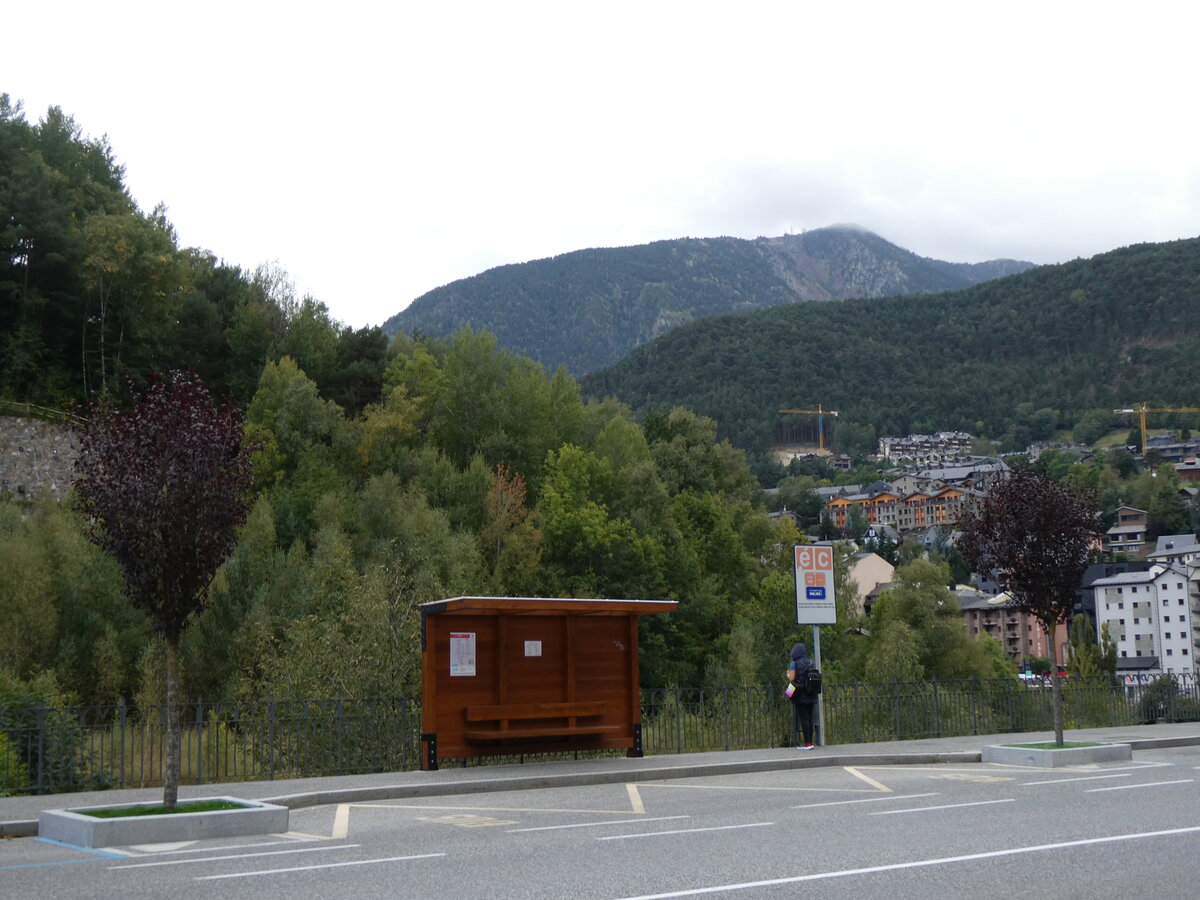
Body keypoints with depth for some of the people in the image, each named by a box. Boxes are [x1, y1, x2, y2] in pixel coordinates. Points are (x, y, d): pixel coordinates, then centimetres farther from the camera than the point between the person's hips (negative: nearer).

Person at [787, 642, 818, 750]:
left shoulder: (794, 664, -7)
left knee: (803, 719, -4)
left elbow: (791, 679, -11)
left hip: (800, 696, -5)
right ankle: (810, 742, 11)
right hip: (811, 696, 5)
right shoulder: (811, 663, 8)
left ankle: (807, 744, -6)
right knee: (809, 718, 10)